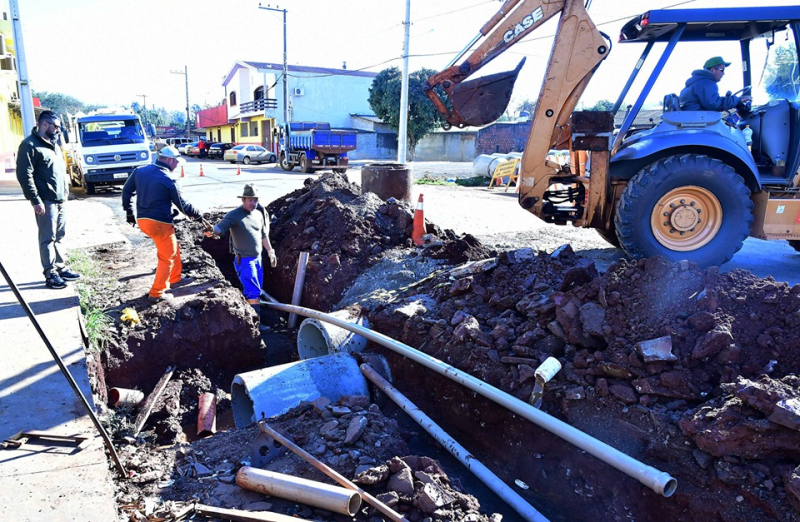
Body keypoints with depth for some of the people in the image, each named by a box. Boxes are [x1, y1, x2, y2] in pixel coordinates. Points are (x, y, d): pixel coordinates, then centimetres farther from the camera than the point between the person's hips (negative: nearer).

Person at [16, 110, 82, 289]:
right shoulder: (30, 145, -10)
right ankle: (50, 274, 3)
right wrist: (35, 200, -19)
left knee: (59, 237, 14)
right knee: (48, 239, -2)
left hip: (60, 200, 8)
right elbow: (24, 175, -15)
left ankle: (61, 268, 23)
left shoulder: (53, 144, 18)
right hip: (46, 201, -8)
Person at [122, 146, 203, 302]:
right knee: (167, 257, 8)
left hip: (142, 220, 8)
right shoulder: (168, 180, -15)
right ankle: (157, 293, 12)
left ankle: (175, 278, 36)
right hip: (160, 223, -8)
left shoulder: (140, 171, 5)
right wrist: (198, 215, 7)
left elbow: (126, 191, 12)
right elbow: (182, 205, -9)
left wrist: (129, 212, 22)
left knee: (174, 247, 25)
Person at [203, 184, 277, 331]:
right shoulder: (234, 215, -14)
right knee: (253, 292, -8)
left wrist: (270, 251, 19)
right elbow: (221, 227, -28)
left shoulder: (259, 214, 6)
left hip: (257, 258, 7)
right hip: (244, 260, -7)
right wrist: (212, 230, -50)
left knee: (256, 291, 15)